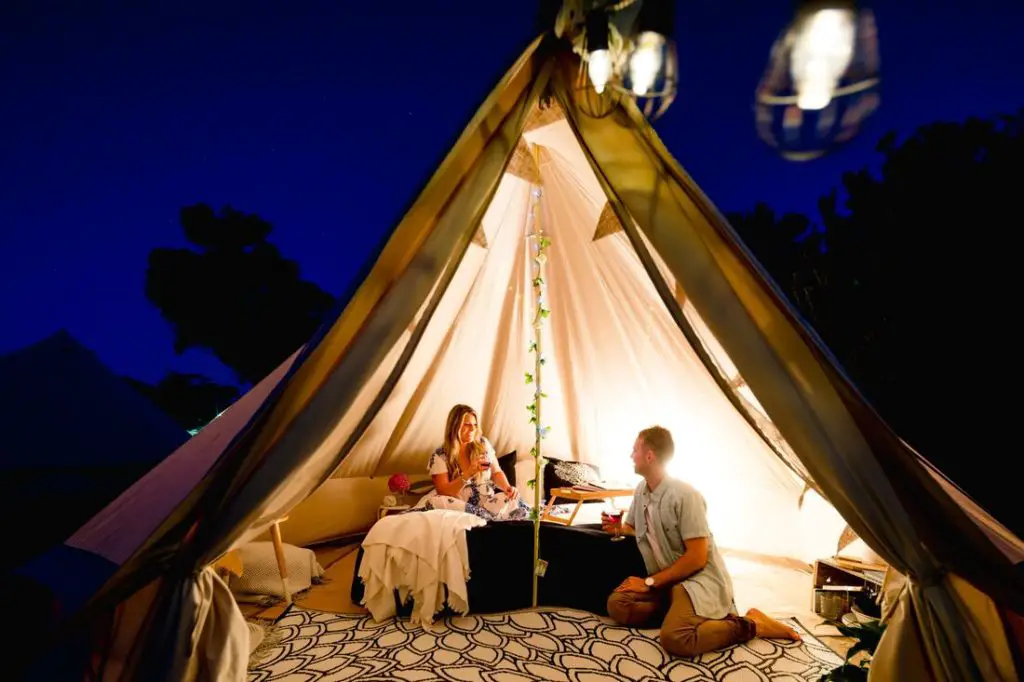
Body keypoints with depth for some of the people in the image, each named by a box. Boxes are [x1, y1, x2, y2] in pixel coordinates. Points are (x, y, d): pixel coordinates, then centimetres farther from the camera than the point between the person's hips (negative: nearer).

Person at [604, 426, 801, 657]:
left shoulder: (685, 495, -20)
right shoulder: (641, 490, 5)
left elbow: (697, 558, -21)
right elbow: (634, 529, 21)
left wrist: (650, 582, -17)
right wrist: (617, 528, -5)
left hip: (698, 580, -7)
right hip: (666, 581, 7)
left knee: (674, 638, -32)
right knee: (617, 605, -15)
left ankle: (751, 625, -8)